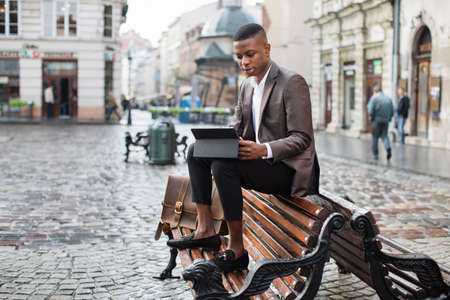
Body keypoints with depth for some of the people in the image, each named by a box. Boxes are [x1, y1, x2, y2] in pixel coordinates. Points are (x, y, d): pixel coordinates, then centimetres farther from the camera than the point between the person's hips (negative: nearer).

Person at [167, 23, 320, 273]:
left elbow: (302, 139, -18)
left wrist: (263, 149, -34)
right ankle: (205, 229, -2)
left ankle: (236, 249, -23)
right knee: (197, 151, 3)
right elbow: (235, 130, 14)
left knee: (223, 165, -30)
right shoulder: (247, 86, 13)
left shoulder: (293, 83, -13)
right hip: (259, 159, 9)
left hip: (288, 169, -9)